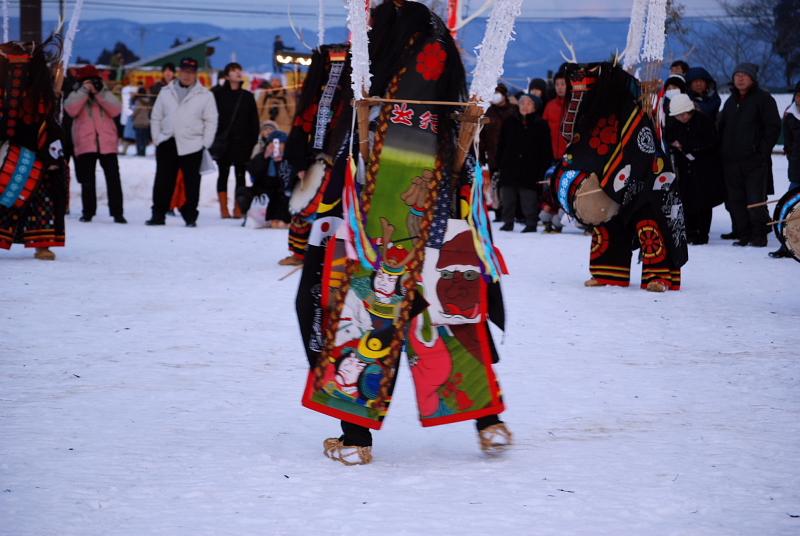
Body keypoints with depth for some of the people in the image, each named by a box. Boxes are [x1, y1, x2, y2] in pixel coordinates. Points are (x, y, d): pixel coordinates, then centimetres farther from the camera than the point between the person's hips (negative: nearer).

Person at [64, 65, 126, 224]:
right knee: (87, 180, 3)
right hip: (85, 144, 0)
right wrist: (84, 91, -12)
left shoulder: (106, 94, 12)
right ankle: (88, 212, 11)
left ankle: (117, 212, -2)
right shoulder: (76, 95, 9)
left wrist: (99, 94, -10)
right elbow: (71, 110, -11)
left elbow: (115, 110, -5)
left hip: (107, 143, 0)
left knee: (113, 179, -4)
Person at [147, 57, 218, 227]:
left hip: (192, 146, -2)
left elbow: (211, 121, 2)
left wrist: (205, 143, -5)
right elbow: (156, 117, 14)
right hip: (167, 144, 2)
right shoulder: (166, 92, 12)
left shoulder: (205, 95, 3)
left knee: (191, 184, 0)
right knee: (163, 181, 3)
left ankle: (190, 217, 6)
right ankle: (158, 214, 8)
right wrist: (156, 138, 5)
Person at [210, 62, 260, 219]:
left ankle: (238, 209, 6)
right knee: (223, 174, 1)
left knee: (240, 176, 2)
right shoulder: (217, 94, 1)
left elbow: (254, 122, 10)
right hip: (223, 142, -2)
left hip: (242, 143, 2)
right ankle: (224, 209, 2)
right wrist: (212, 139, -9)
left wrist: (253, 141, 2)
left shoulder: (247, 96, 10)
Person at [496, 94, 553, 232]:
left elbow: (546, 150, 2)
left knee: (529, 199, -3)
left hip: (529, 169, -3)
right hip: (509, 168, 3)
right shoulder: (509, 123, 10)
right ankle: (508, 222, 16)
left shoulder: (541, 125, 2)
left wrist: (543, 168, -5)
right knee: (507, 197, 6)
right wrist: (499, 163, 6)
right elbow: (501, 146, 13)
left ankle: (531, 223, 5)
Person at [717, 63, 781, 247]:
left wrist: (762, 151, -11)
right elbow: (722, 128, 24)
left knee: (755, 201, -8)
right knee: (735, 201, 4)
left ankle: (759, 236, -2)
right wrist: (723, 152, 12)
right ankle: (743, 234, 11)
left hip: (755, 162, -6)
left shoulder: (763, 99, -1)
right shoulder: (731, 101, 19)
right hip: (731, 162, 6)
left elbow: (773, 127, -5)